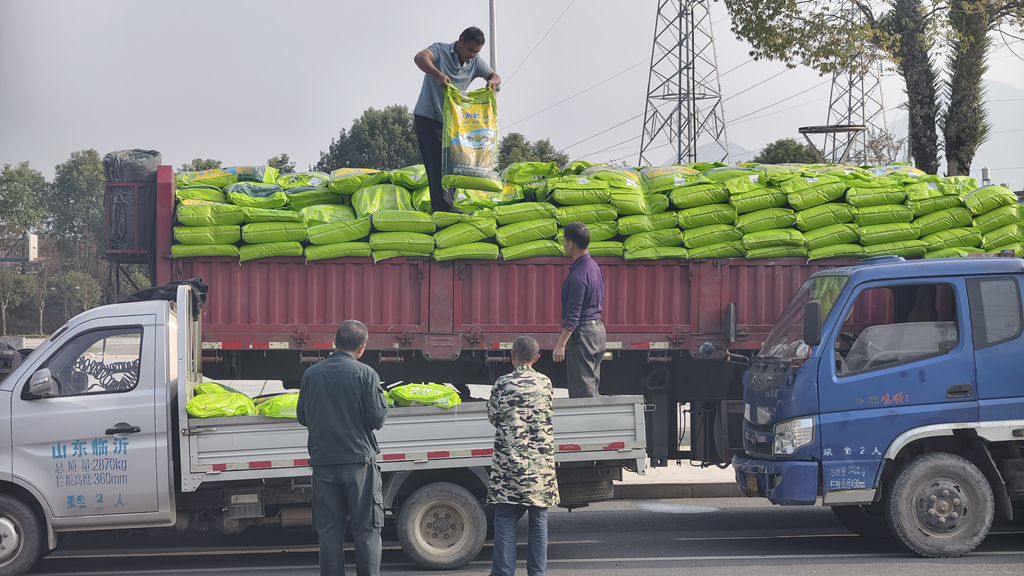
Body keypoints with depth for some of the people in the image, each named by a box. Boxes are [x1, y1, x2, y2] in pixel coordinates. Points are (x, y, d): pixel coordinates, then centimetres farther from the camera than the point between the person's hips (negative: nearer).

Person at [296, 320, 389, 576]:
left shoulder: (311, 374, 4)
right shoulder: (365, 374, -8)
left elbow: (302, 417, 11)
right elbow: (377, 418, -10)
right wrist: (382, 401, 10)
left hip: (322, 461, 3)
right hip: (359, 461, -3)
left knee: (329, 531, 8)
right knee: (367, 530, 3)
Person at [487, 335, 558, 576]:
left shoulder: (503, 384, -4)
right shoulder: (545, 383, 4)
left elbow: (493, 417, 6)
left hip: (509, 463, -2)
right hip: (540, 465, 2)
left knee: (505, 520, 1)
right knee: (538, 520, 7)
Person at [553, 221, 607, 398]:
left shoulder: (578, 275, -20)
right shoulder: (594, 267, 10)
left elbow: (573, 315, -22)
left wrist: (561, 344, -22)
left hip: (582, 333, -10)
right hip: (598, 328, 10)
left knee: (582, 391, -5)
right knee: (592, 386, 14)